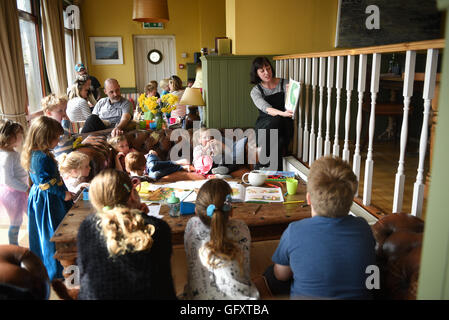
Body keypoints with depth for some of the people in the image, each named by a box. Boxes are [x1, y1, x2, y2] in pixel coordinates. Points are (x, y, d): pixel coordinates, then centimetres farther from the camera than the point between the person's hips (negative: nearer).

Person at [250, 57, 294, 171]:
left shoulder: (284, 84, 5)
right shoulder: (255, 91, 2)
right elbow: (266, 108, -18)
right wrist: (282, 113, -39)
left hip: (284, 127, 1)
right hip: (264, 126, -1)